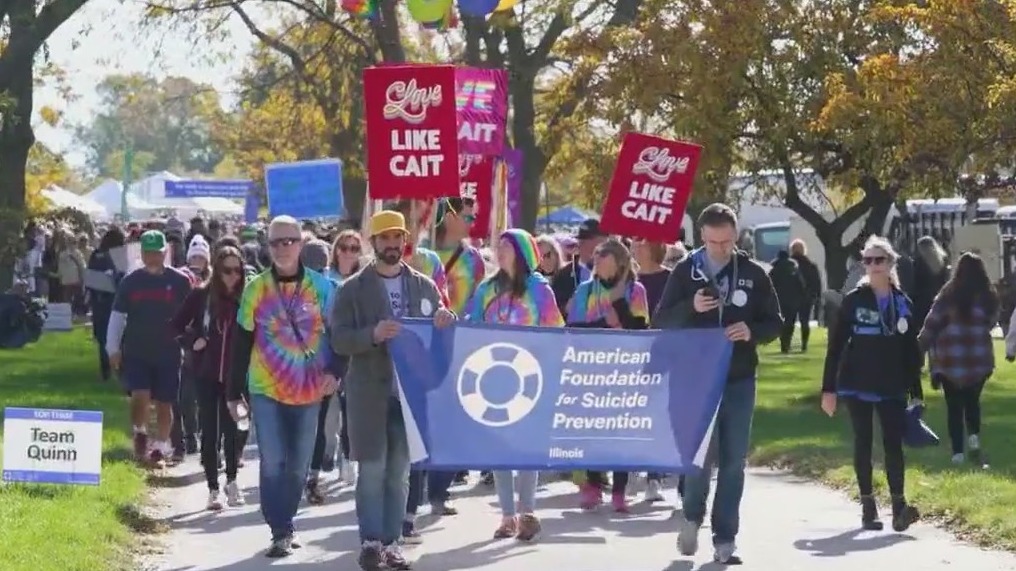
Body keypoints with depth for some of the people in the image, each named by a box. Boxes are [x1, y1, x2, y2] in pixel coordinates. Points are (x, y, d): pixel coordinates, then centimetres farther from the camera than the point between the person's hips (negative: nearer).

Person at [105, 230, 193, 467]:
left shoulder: (179, 281, -2)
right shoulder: (130, 281, 1)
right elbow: (117, 316, 5)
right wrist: (113, 349, 0)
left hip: (168, 354, 0)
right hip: (136, 353, 0)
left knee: (164, 403, 6)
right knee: (140, 396, -14)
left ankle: (161, 448, 21)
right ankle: (140, 433, 13)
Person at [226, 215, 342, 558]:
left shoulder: (321, 286, 0)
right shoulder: (256, 289, 0)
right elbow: (241, 344, 4)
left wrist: (333, 371, -10)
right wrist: (234, 393, 4)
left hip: (308, 389, 1)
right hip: (265, 390, -1)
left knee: (298, 464, 8)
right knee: (273, 463, -8)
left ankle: (284, 524, 25)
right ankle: (281, 532, -1)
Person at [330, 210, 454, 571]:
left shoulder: (424, 286, 9)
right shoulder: (353, 288, 0)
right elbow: (339, 339, -6)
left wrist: (445, 323, -9)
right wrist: (372, 335, -23)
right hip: (369, 392, -3)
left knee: (399, 472, 7)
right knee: (372, 469, -4)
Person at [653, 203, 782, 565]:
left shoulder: (753, 274, 2)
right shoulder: (685, 272, 0)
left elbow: (775, 322, 7)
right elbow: (661, 322, 0)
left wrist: (752, 332, -15)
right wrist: (690, 307, -18)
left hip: (739, 381, 1)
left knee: (733, 463, 3)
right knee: (700, 456, -3)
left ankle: (725, 539, 10)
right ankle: (692, 517, 24)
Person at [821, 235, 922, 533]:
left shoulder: (903, 303, 5)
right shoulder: (854, 300, -3)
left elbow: (911, 352, 9)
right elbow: (835, 346, -3)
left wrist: (916, 393, 6)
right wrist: (828, 388, -7)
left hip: (892, 388, 1)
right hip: (857, 385, -1)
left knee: (894, 443, -7)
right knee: (863, 444, 5)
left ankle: (899, 507, -12)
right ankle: (868, 507, 10)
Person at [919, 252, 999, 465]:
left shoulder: (948, 296, -10)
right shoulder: (988, 297, -2)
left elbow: (932, 324, -7)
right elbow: (991, 322, 11)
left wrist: (920, 345, 6)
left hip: (950, 361, -2)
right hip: (979, 360, 2)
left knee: (954, 407, 6)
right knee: (972, 402, 20)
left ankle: (958, 452, 3)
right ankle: (974, 437, -1)